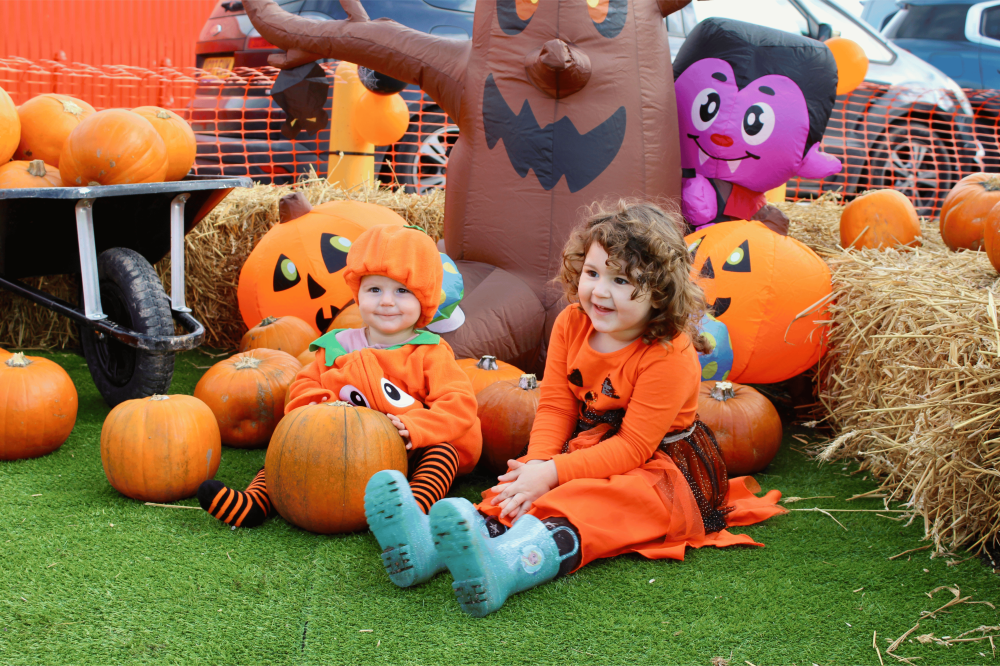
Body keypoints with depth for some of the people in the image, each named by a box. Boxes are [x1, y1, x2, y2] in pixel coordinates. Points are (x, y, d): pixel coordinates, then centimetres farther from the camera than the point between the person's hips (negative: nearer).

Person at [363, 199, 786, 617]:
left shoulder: (670, 357, -21)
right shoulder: (572, 324, -1)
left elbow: (634, 446, -22)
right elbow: (555, 408, 0)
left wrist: (554, 472, -29)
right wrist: (537, 466, -20)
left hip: (659, 469, -7)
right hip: (588, 454, 7)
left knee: (598, 505, -38)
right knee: (518, 493, -22)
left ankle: (503, 567, -65)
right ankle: (431, 543, -47)